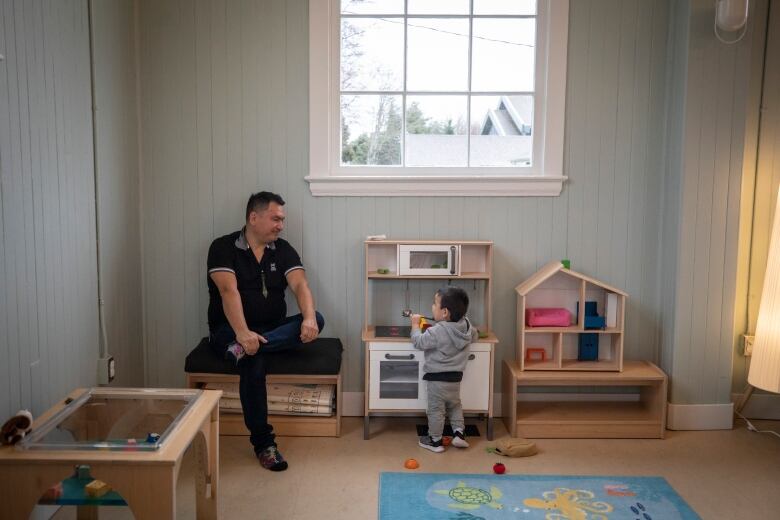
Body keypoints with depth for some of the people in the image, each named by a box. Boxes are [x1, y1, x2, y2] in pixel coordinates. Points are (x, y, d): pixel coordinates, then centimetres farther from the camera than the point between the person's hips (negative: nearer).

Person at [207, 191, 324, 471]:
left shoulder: (283, 250, 6)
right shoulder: (223, 247, -6)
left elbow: (300, 285, -9)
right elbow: (229, 291, -21)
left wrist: (308, 318, -30)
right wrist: (242, 332, -37)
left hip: (273, 329, 4)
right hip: (230, 330, -4)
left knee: (317, 319, -23)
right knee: (254, 361, -36)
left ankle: (245, 348, -35)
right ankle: (263, 443, -25)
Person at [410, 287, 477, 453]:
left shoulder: (437, 332, -26)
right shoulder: (466, 325, -6)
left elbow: (419, 342, -13)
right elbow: (474, 336, 15)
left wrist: (415, 324, -1)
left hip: (437, 378, -6)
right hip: (455, 377, 6)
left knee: (436, 409, 8)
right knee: (455, 405, 26)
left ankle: (435, 441, 18)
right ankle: (459, 433, 21)